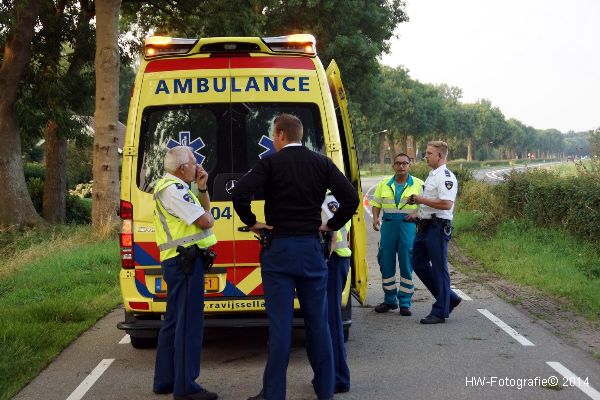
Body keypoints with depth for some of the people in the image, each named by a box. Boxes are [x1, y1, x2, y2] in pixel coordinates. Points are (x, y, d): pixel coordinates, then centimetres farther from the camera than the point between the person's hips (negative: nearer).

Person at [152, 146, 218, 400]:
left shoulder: (177, 187, 19)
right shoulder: (173, 189, -14)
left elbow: (204, 210, 22)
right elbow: (205, 221, -17)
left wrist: (202, 189, 8)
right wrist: (207, 216, 5)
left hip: (178, 261, 11)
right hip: (186, 260, -11)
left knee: (174, 321, 15)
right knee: (189, 322, -7)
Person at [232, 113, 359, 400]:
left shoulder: (270, 163, -5)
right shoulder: (322, 163, 4)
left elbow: (240, 194, -19)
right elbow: (351, 198, -3)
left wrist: (251, 222, -3)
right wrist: (331, 225, 8)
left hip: (278, 248, -3)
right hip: (311, 248, 3)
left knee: (279, 323, 0)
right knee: (317, 321, 12)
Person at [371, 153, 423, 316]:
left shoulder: (418, 184, 3)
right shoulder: (384, 184, 11)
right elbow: (376, 204, 15)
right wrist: (375, 218, -2)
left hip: (408, 226, -3)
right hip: (388, 225, 3)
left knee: (407, 265, -1)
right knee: (386, 264, 5)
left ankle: (405, 303, 8)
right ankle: (390, 300, 18)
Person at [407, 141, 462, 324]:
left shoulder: (446, 177, -15)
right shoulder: (432, 175, 18)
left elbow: (446, 204, -26)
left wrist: (421, 200, -18)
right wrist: (417, 212, 14)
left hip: (438, 227, -10)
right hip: (425, 226, 10)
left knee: (439, 269, -2)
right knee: (419, 264, 13)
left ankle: (440, 312, 7)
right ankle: (449, 298, 23)